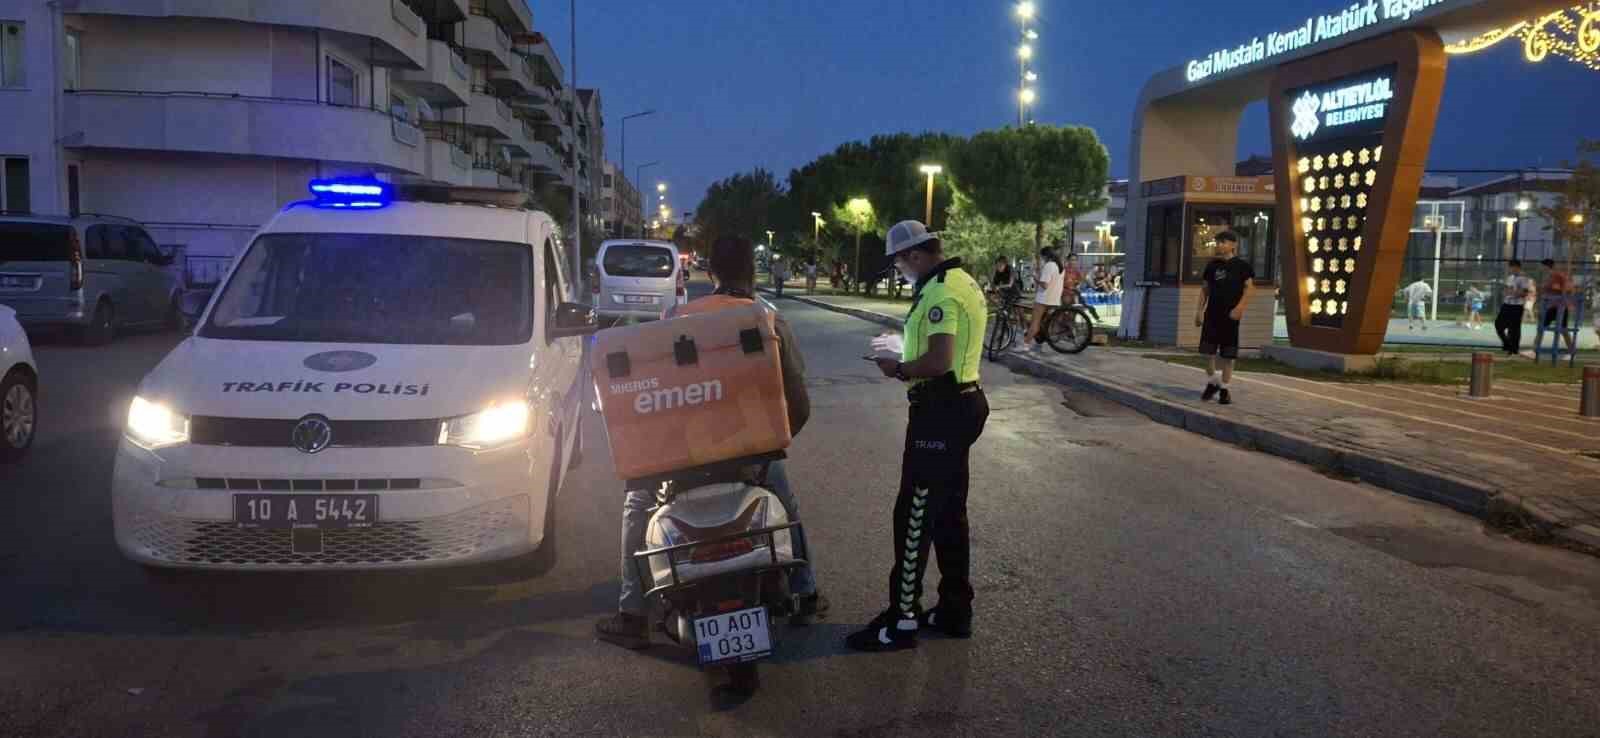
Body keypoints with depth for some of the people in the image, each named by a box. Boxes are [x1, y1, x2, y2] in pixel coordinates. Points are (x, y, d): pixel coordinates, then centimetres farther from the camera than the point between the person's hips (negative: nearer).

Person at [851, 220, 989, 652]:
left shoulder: (940, 292, -19)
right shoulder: (963, 282, 14)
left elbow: (939, 361, -28)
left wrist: (899, 369, -12)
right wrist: (909, 365, 12)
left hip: (940, 413, -11)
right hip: (962, 402, 11)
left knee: (914, 518, -4)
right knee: (949, 514, 16)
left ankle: (903, 621, 2)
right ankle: (955, 611, 24)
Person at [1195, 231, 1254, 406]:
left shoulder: (1242, 265, -1)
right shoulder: (1212, 265, 10)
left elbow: (1249, 287, -6)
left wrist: (1240, 307, -19)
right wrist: (1199, 310, 7)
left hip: (1230, 315, -3)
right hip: (1212, 314, 3)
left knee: (1228, 355, 0)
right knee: (1207, 352, 2)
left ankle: (1224, 389, 10)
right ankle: (1212, 383, 21)